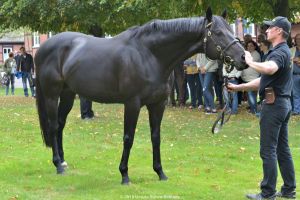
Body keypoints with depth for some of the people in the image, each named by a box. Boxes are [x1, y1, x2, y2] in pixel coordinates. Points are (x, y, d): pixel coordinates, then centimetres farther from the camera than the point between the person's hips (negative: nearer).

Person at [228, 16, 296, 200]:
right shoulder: (283, 51, 17)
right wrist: (239, 88, 19)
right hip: (283, 103, 10)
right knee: (283, 149, 13)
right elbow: (263, 80, 21)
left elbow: (269, 69, -41)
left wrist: (250, 62, -25)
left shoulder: (280, 52, -16)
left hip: (274, 104, -10)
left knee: (268, 150, -5)